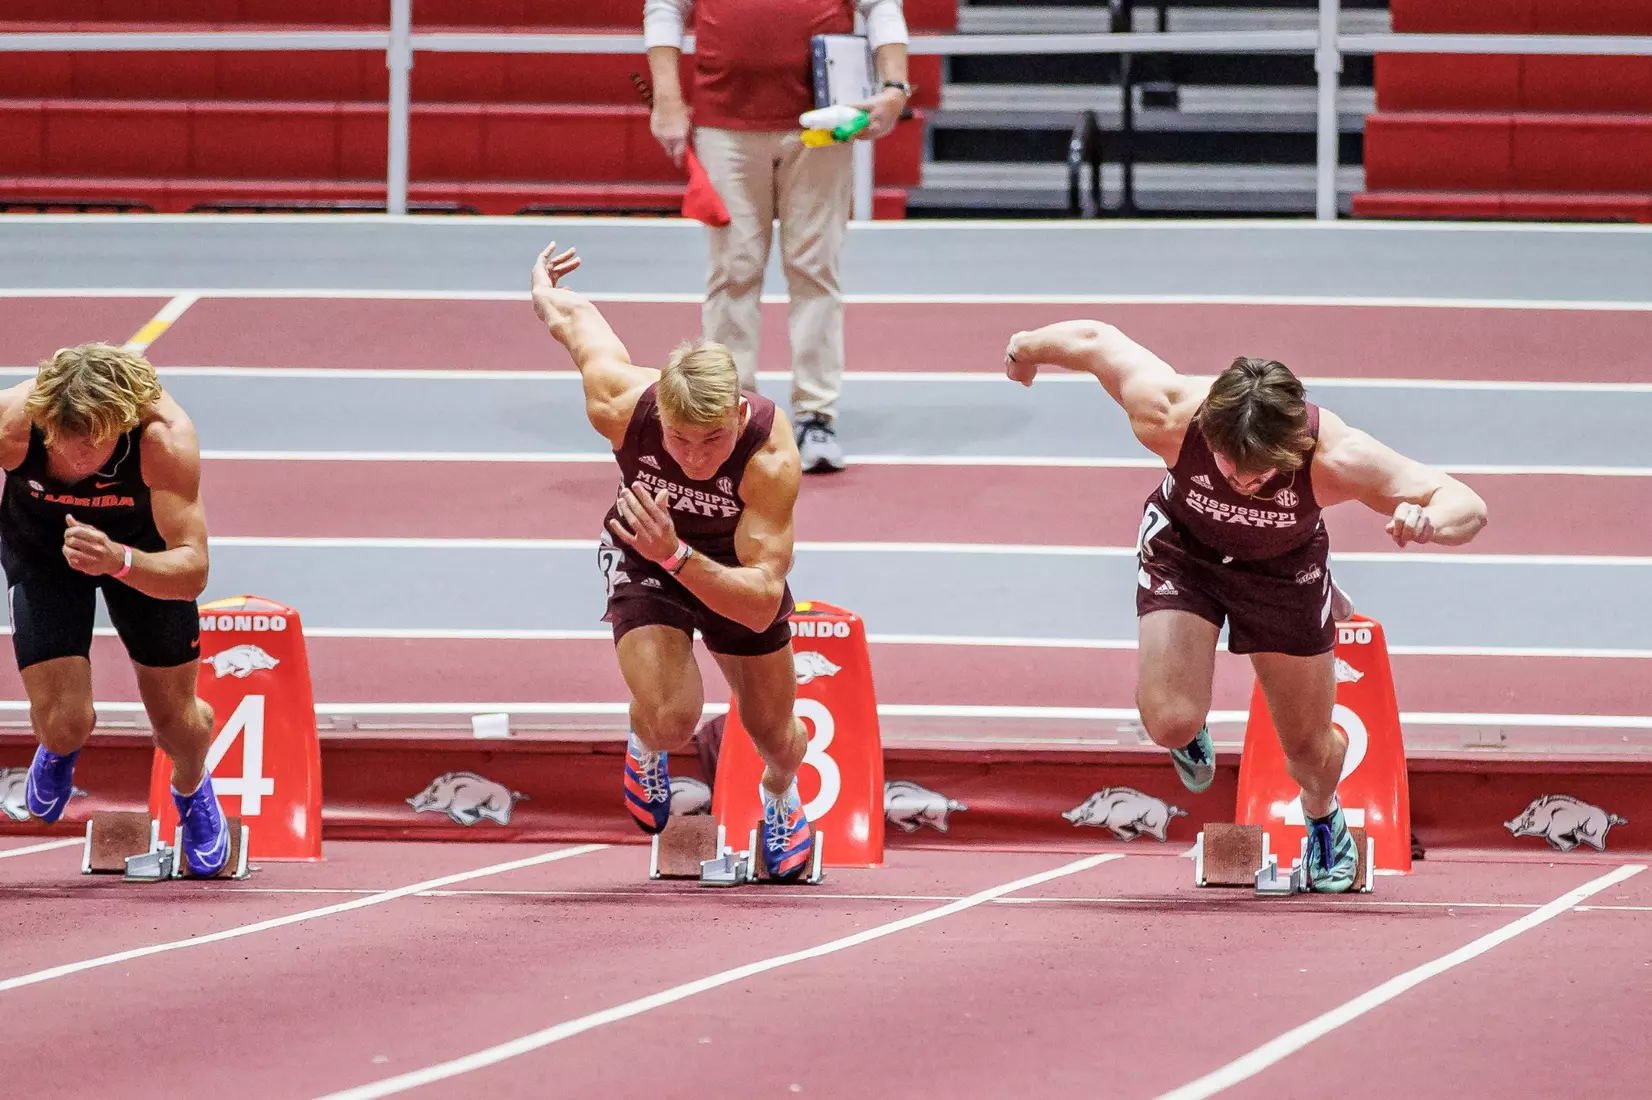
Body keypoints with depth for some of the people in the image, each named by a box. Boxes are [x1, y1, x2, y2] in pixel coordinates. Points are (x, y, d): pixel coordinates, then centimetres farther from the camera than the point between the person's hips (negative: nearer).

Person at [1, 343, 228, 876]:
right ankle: (59, 749, 30)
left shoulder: (165, 437, -41)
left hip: (141, 541, 0)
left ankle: (192, 790, 45)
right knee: (65, 722, -11)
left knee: (176, 719, 6)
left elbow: (193, 571, -43)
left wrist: (118, 561, -60)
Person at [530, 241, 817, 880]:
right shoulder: (621, 406, -37)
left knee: (775, 736, 16)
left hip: (733, 562, 0)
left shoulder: (772, 456, -41)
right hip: (643, 559, 0)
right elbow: (574, 318, -14)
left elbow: (760, 605, -44)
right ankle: (646, 745, 17)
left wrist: (676, 556, -60)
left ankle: (781, 797, 55)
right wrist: (543, 285, 10)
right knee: (671, 720, -23)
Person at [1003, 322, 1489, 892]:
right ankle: (1189, 733, 21)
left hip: (1285, 568, 0)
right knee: (1171, 723, -20)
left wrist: (1429, 522, -59)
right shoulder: (1169, 417, -40)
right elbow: (1097, 340, -20)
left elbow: (1467, 505, -35)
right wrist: (1027, 348, 1)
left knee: (1309, 747, 13)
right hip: (1183, 547, 0)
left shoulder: (1335, 458, -40)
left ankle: (1322, 816, 52)